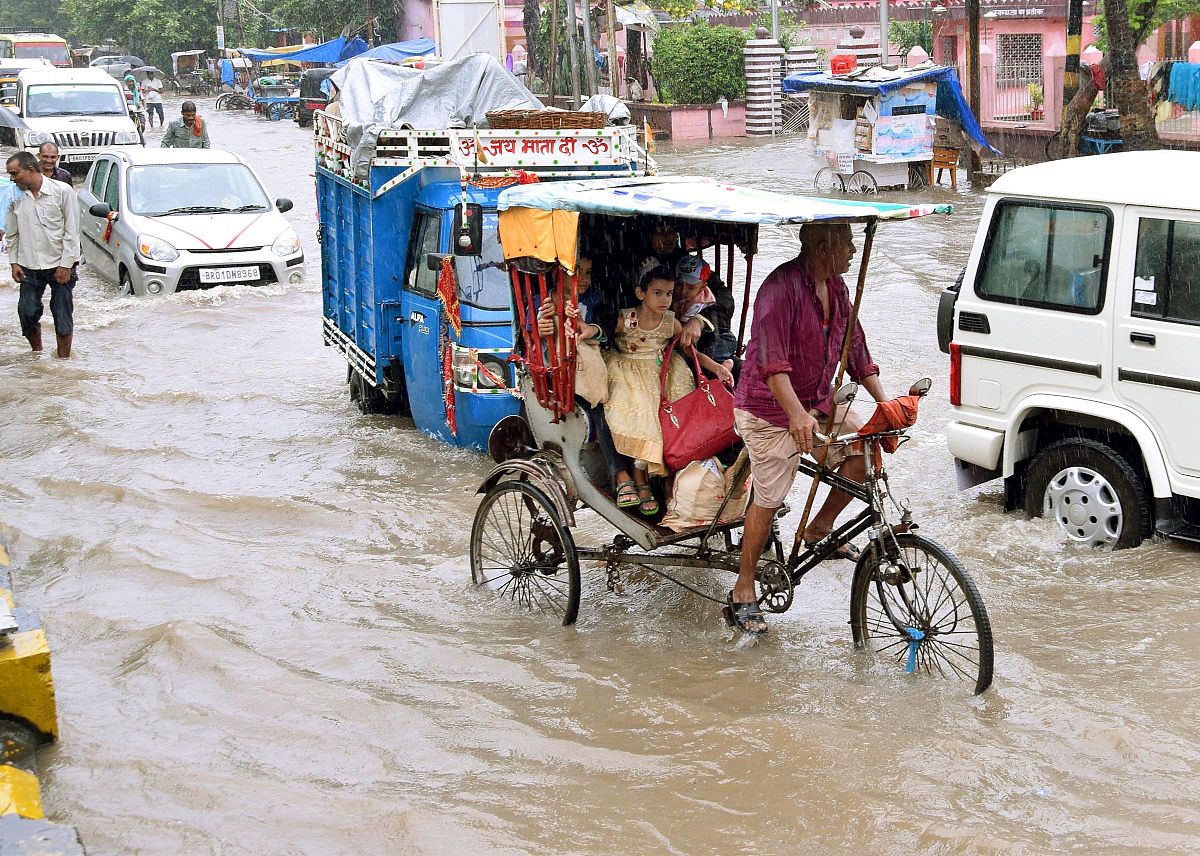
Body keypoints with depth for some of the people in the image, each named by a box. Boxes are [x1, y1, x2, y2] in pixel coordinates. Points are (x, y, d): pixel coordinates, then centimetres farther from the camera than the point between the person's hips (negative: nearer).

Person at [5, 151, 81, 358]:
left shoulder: (62, 191, -10)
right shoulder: (16, 196, 2)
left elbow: (71, 231, -8)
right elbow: (13, 234, 11)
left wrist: (66, 265, -11)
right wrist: (14, 262, 4)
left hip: (59, 264, -4)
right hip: (29, 267, 4)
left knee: (63, 315, 1)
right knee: (27, 312, 2)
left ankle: (63, 360, 10)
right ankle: (37, 353, 23)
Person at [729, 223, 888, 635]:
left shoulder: (836, 287, 5)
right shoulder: (782, 286, -22)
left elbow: (855, 348, 11)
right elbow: (771, 360, -32)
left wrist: (884, 401, 3)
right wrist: (796, 413, -44)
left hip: (818, 402, 8)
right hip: (770, 409, -8)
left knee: (865, 449, -9)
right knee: (768, 501, -3)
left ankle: (819, 529, 12)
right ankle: (743, 590, 13)